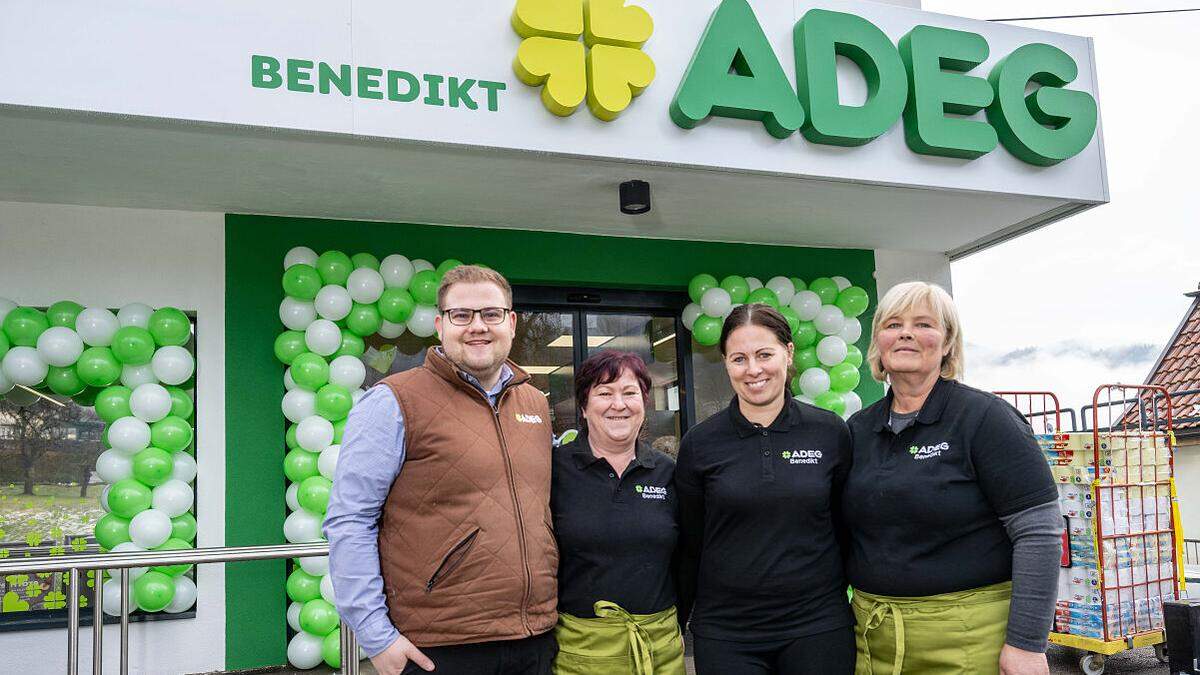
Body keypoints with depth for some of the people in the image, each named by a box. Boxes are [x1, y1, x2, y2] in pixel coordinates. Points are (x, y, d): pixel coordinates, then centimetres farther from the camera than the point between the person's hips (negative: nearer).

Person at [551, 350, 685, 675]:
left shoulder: (667, 472, 4)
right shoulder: (555, 468, -5)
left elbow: (683, 559, 13)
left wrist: (675, 627, 10)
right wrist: (543, 635, -3)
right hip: (578, 647, -2)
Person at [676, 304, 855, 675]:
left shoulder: (831, 432, -1)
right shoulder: (698, 443, -2)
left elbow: (844, 527, 8)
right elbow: (690, 544, 5)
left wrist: (838, 599, 10)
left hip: (818, 626, 1)